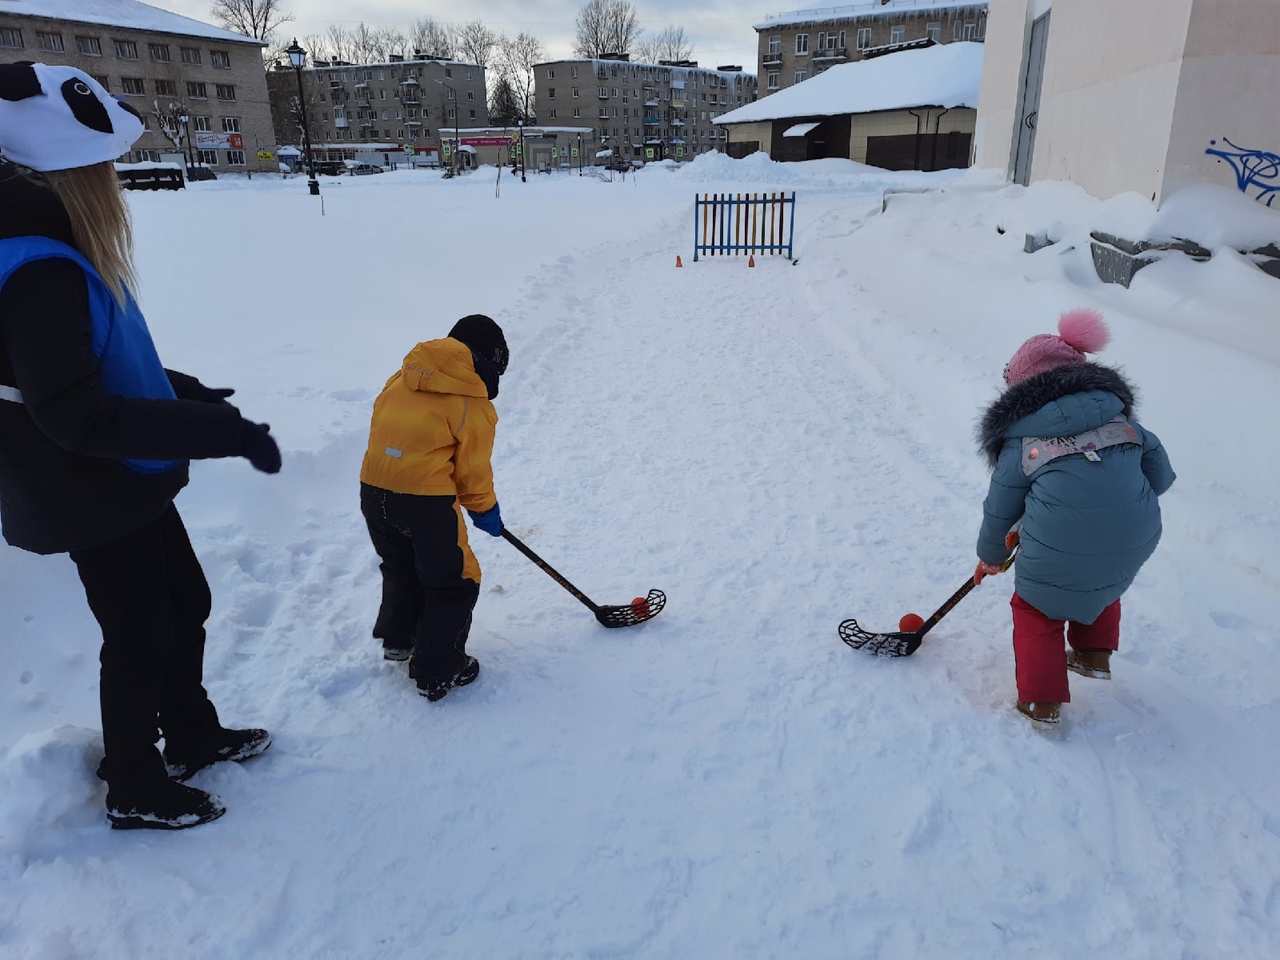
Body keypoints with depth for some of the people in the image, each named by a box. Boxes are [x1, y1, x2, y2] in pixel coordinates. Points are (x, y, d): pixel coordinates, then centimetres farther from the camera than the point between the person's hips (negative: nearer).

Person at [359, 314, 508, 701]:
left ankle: (398, 638, 45)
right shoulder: (473, 405, -7)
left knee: (400, 566, 30)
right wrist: (484, 509, 15)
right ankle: (438, 672, 15)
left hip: (373, 491, 7)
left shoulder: (403, 377, 10)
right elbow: (472, 469, -1)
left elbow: (384, 428, 16)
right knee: (454, 583, 11)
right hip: (427, 500, -7)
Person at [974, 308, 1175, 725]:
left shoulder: (1020, 439, 4)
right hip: (1135, 542, 5)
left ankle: (1043, 702, 22)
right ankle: (1095, 656, 43)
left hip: (1060, 549, -4)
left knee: (1035, 610, 20)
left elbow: (1000, 508, 11)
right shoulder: (1115, 413, 13)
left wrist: (990, 556, 27)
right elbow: (1159, 473, 14)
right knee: (1101, 582, 37)